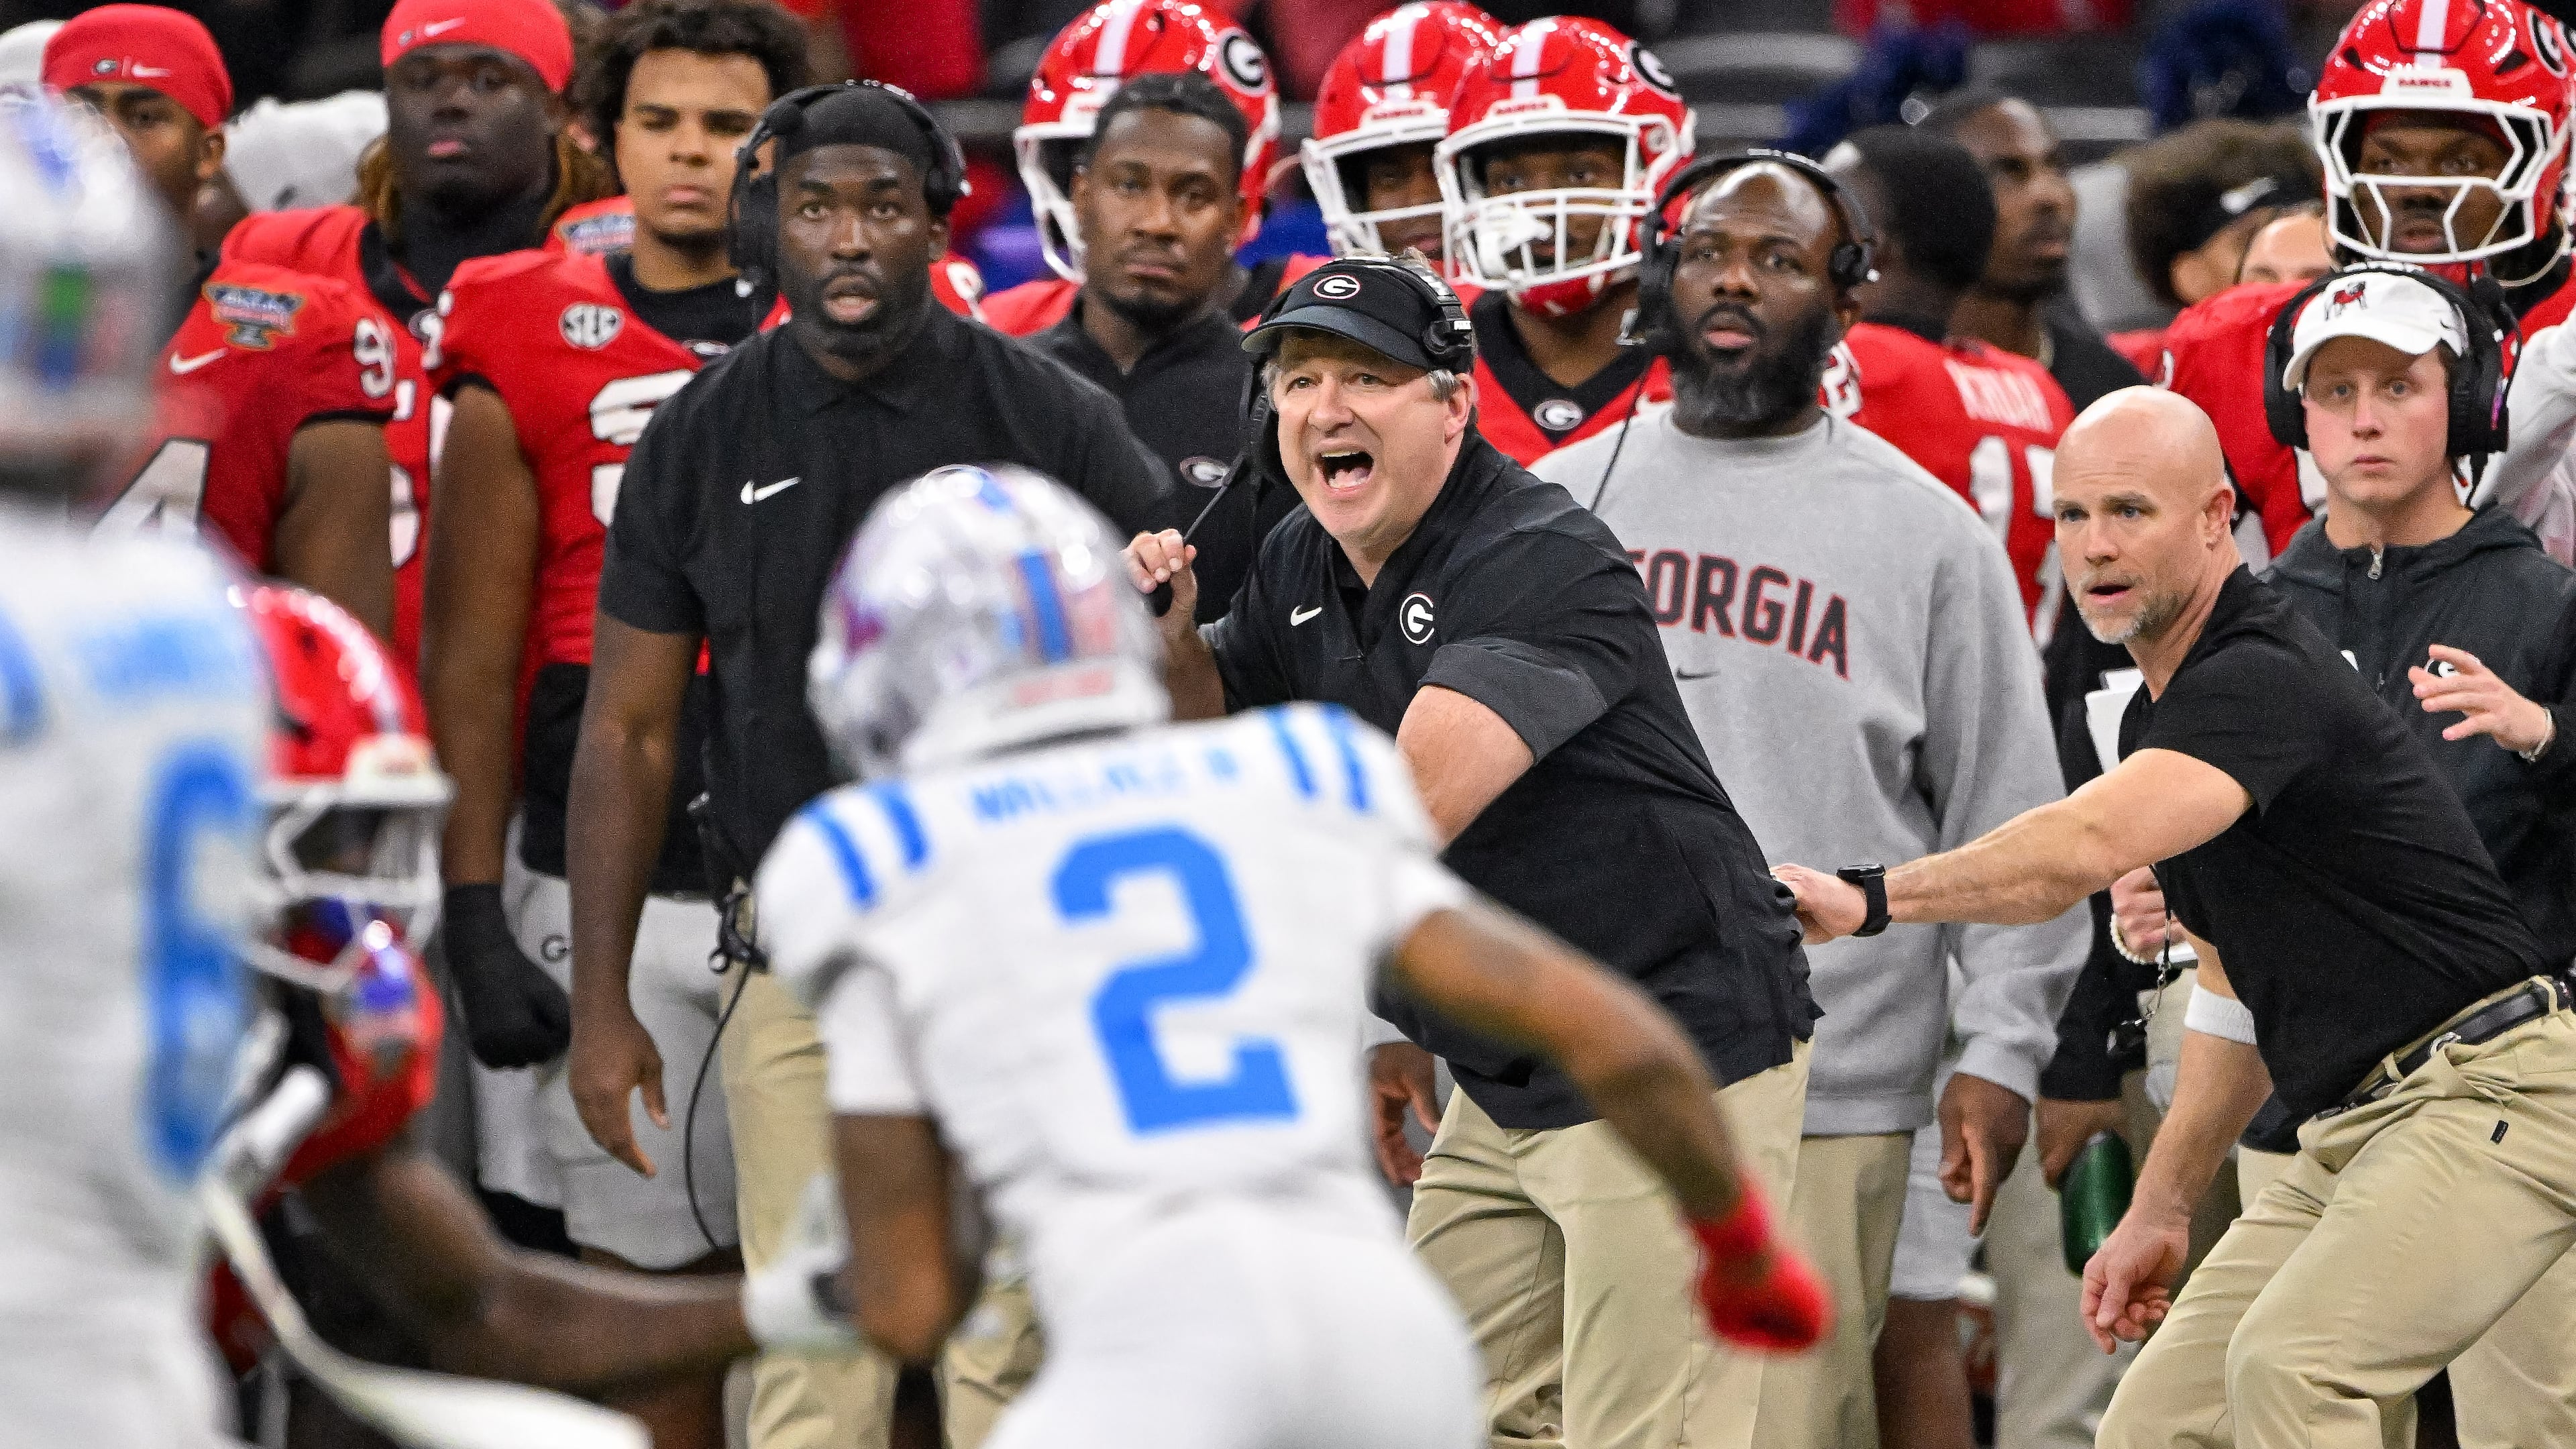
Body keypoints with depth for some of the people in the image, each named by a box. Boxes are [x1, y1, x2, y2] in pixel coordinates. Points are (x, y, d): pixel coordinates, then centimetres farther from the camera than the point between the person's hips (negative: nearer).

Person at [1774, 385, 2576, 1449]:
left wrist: (1869, 899, -38)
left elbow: (2089, 848, -37)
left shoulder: (2262, 681, -19)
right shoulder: (2159, 715, 15)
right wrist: (2161, 1209, 21)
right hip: (2348, 1125, 10)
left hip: (2483, 1097, -10)